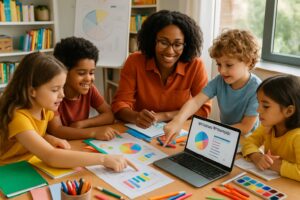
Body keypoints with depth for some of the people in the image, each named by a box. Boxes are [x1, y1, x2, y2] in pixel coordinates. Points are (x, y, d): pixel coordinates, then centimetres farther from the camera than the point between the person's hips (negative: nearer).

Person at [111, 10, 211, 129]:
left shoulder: (195, 65, -12)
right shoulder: (135, 62, -11)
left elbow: (203, 109, -9)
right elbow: (120, 103, -12)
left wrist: (163, 116, -20)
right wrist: (136, 117, -34)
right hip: (141, 132, 0)